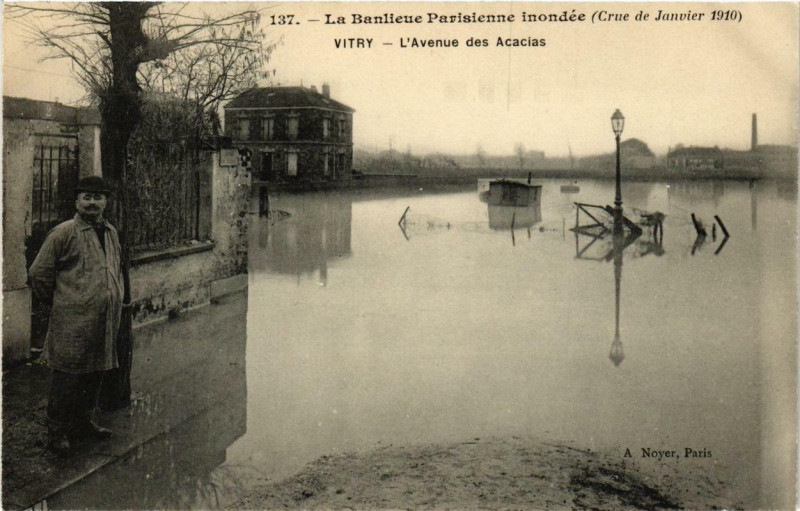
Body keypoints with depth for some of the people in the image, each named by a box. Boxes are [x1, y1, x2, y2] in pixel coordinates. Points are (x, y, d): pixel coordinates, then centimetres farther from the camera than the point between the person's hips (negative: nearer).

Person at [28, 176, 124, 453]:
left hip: (105, 321, 7)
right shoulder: (63, 233, -8)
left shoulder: (111, 232, 14)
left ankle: (84, 422, 31)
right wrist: (58, 300, 2)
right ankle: (56, 433, 12)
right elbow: (39, 272, -5)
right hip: (73, 321, -7)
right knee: (67, 378, -1)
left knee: (95, 374, 15)